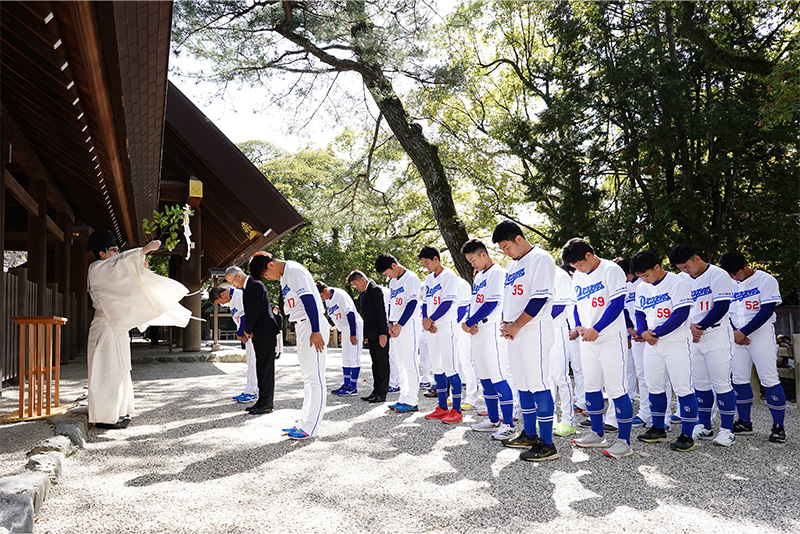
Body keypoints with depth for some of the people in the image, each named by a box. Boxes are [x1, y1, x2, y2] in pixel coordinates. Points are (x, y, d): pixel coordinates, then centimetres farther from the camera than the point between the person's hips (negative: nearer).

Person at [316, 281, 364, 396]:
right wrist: (340, 332, 18)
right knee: (345, 358, 11)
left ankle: (353, 387, -6)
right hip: (345, 329, 9)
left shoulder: (340, 295, -21)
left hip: (354, 327, -9)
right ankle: (346, 384, 17)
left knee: (354, 357, -8)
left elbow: (350, 314, -23)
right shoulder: (327, 299, 6)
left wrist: (353, 334, -23)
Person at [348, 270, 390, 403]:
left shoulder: (375, 290, -12)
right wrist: (366, 335, 17)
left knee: (382, 362, -4)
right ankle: (376, 391, 18)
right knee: (376, 363, 12)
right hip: (372, 335, 10)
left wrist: (383, 333, -22)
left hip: (380, 333, -10)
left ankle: (382, 393, -1)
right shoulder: (364, 292, 17)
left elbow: (381, 312, -18)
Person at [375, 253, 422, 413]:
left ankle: (412, 402, -4)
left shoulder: (411, 278, -9)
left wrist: (399, 325, -17)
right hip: (396, 327, 9)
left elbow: (412, 303, -15)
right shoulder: (393, 282, 18)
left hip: (409, 325, -9)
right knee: (400, 364, 10)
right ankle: (404, 399, 16)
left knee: (410, 362, -8)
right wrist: (390, 324, 5)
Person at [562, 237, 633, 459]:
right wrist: (579, 326, 0)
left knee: (616, 388, -7)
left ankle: (624, 441, 0)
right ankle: (597, 434, 24)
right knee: (591, 386, 12)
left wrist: (596, 330, -19)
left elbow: (617, 304, -16)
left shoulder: (611, 270, -10)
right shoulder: (578, 276, 12)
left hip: (611, 339, -8)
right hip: (588, 341, 8)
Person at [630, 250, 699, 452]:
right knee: (654, 387, 12)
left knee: (683, 388, -5)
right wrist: (643, 332, -7)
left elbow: (681, 314, -19)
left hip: (677, 343, -7)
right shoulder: (641, 289, 8)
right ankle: (658, 429, 25)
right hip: (652, 345, 7)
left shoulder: (677, 283, -13)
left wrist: (656, 334, -18)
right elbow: (640, 314, 14)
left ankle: (687, 435, 3)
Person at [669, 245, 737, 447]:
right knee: (700, 383, 10)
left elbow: (721, 308, -16)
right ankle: (704, 427, 19)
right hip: (693, 339, 6)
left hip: (717, 337, -6)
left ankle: (727, 430, 5)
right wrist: (689, 327, -6)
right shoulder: (681, 279, 8)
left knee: (721, 383, -5)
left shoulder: (718, 275, -10)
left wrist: (699, 328, -13)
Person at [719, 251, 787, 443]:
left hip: (761, 335, -5)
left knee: (769, 380, -6)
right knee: (739, 380, 5)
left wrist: (743, 332, -16)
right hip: (737, 338, 5)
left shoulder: (766, 280, -8)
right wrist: (734, 333, -5)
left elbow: (766, 311, -14)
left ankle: (778, 426, 4)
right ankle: (745, 423, 17)